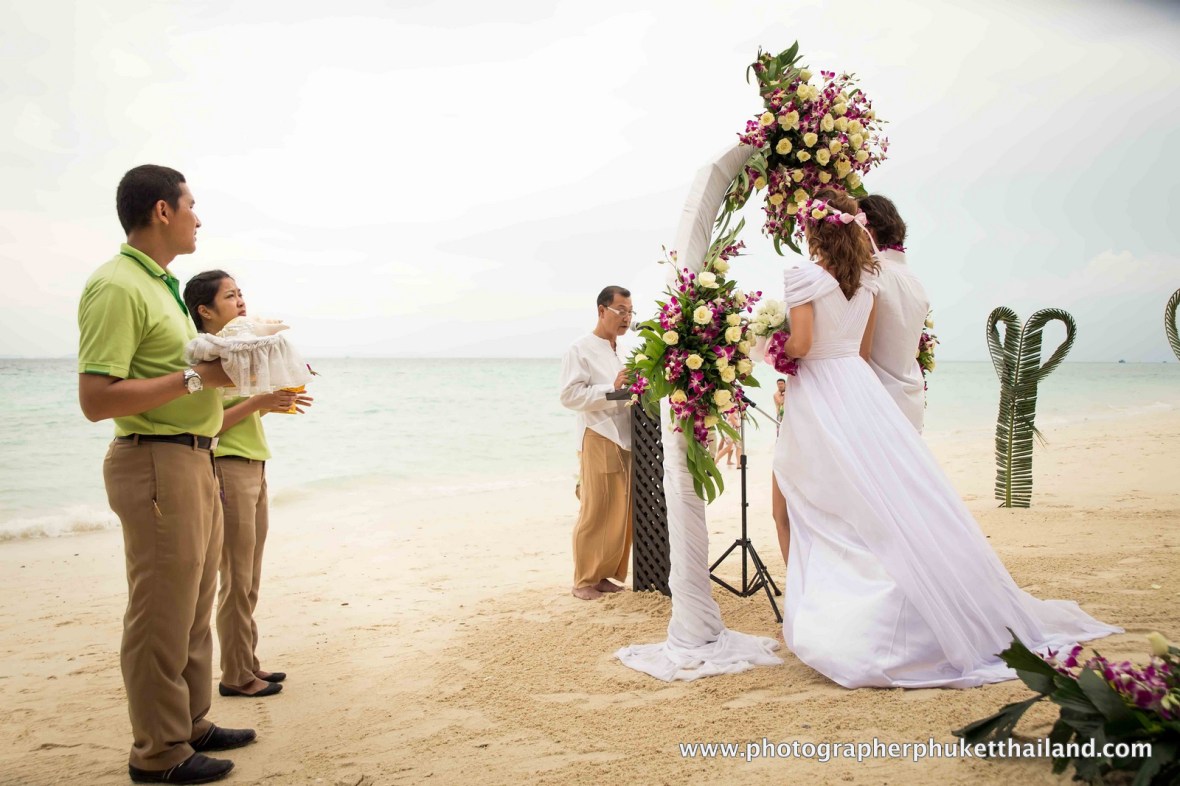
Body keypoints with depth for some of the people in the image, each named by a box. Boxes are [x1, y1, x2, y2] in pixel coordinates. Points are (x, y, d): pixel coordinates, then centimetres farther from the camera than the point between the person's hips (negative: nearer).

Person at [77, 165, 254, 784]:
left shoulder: (161, 286, 16)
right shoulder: (117, 286, -15)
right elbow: (97, 400, -22)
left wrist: (224, 368, 13)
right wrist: (196, 377, -21)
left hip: (194, 461, 10)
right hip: (156, 462, -10)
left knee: (193, 610, 18)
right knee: (161, 617, -1)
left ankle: (191, 725, 31)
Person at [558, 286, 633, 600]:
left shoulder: (623, 352, 19)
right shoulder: (581, 349, -3)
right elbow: (570, 396, -12)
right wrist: (611, 388, -19)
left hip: (626, 438, 7)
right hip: (599, 438, -7)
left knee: (622, 511, 6)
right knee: (596, 512, -5)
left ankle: (605, 574, 17)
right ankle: (584, 580, 6)